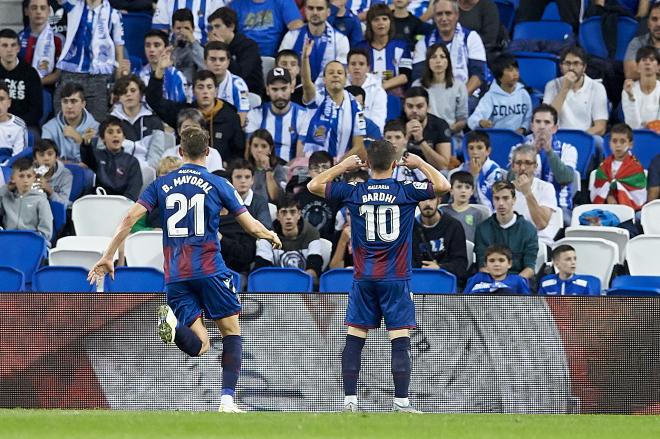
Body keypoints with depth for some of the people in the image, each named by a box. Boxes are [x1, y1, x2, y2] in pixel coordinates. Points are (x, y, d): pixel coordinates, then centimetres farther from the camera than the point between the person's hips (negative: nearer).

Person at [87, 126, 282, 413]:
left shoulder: (161, 184, 11)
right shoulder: (218, 184, 5)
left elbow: (129, 219, 2)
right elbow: (252, 227, 7)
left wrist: (108, 257, 7)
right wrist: (272, 236, 29)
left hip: (175, 275, 2)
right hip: (209, 269, -2)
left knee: (199, 346, 0)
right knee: (231, 332, 11)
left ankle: (172, 323, -33)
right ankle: (227, 399, -4)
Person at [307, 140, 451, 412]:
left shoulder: (353, 193, 0)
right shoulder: (406, 192, -5)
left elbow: (314, 185, 8)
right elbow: (442, 186, -2)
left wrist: (343, 166, 16)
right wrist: (420, 164, 8)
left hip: (363, 278, 2)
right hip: (396, 278, -2)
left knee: (354, 339, 5)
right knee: (400, 340, -2)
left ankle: (350, 401, 1)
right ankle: (401, 403, -7)